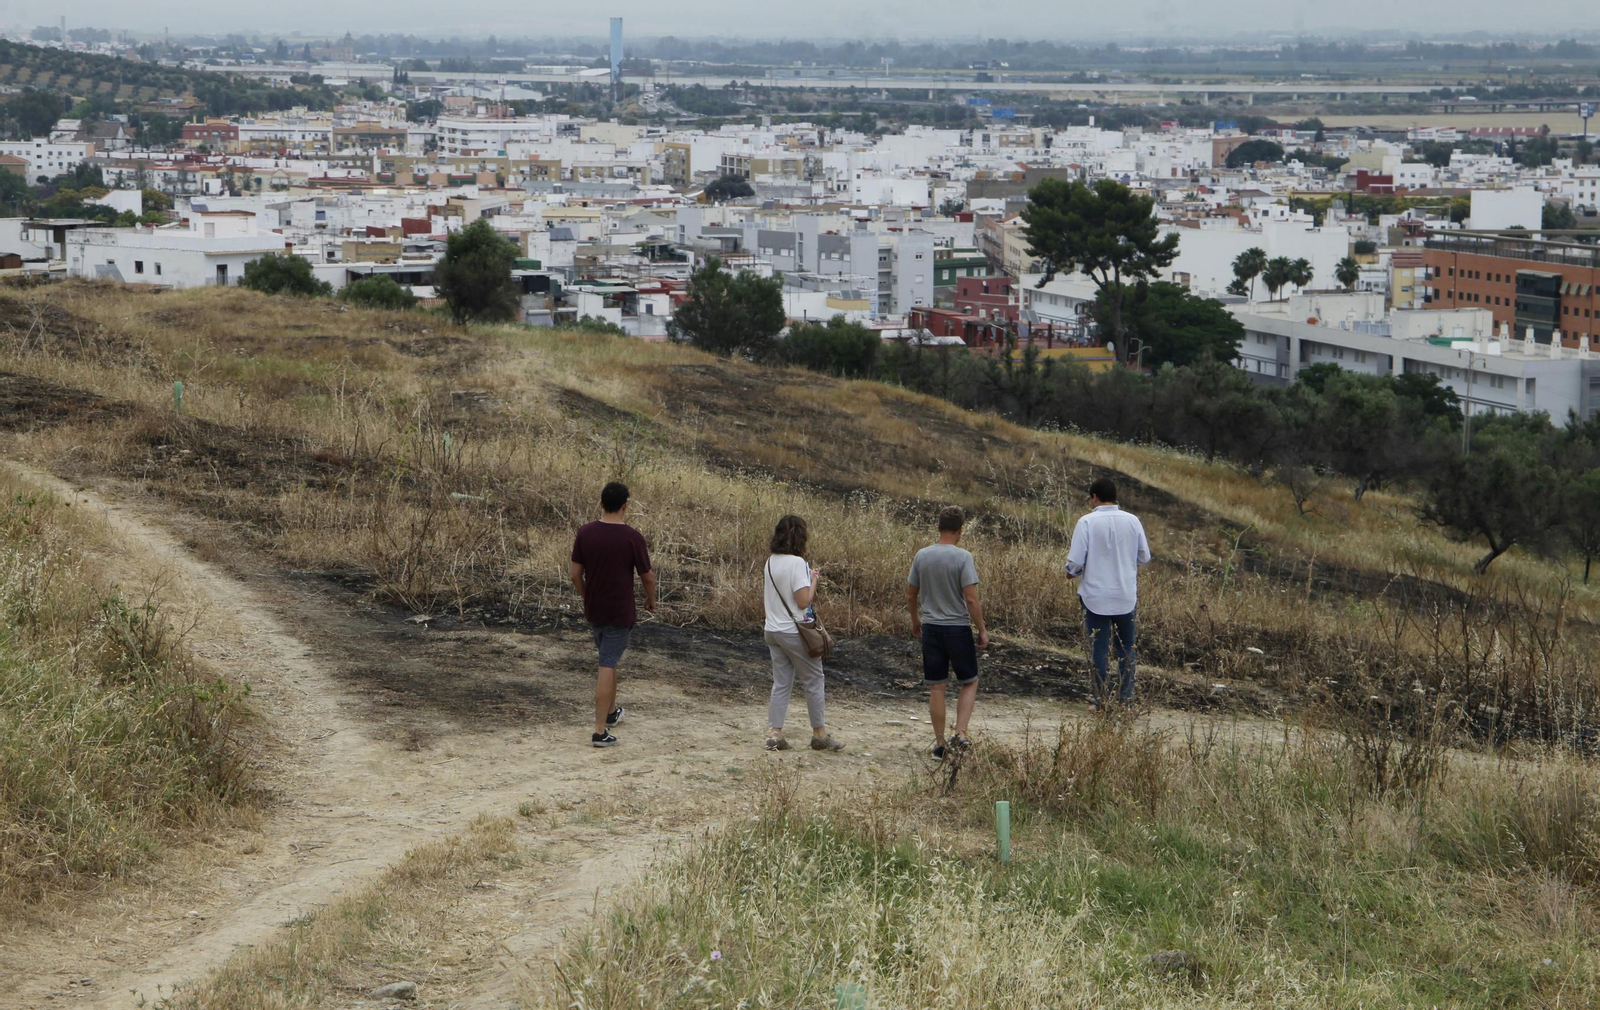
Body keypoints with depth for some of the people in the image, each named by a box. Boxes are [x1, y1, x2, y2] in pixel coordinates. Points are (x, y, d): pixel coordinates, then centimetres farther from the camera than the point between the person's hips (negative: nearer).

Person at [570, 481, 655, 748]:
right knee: (607, 668, -4)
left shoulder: (585, 533, -4)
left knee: (609, 660, 25)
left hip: (593, 612, 5)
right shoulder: (631, 537, -15)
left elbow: (576, 574, 1)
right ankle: (601, 731, -5)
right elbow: (647, 577, -7)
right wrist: (651, 600, 13)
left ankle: (611, 711, 40)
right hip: (621, 613, -5)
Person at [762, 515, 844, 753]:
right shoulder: (797, 563, -17)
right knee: (813, 681, 6)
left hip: (773, 631, 7)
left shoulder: (771, 562, 6)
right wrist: (814, 580, -5)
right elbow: (804, 601, -21)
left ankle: (775, 733, 5)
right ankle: (819, 734, 12)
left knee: (781, 683, 11)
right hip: (795, 632, -7)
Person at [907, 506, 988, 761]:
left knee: (936, 687, 8)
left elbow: (910, 596, 10)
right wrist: (982, 630, -6)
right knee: (969, 683, 12)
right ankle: (960, 734, -2)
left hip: (931, 628, 4)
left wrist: (915, 622, 26)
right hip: (958, 628, -4)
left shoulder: (921, 556, 2)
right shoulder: (962, 557, -13)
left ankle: (939, 744, 11)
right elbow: (971, 599, -16)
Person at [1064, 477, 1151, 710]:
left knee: (1099, 649, 6)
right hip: (1126, 596, 3)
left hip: (1096, 596, -3)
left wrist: (1072, 572, 8)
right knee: (1126, 648, 14)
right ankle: (1127, 698, 14)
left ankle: (1100, 701, 10)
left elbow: (1076, 561, -14)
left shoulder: (1087, 522, -13)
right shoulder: (1132, 521, -3)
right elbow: (1144, 557, 3)